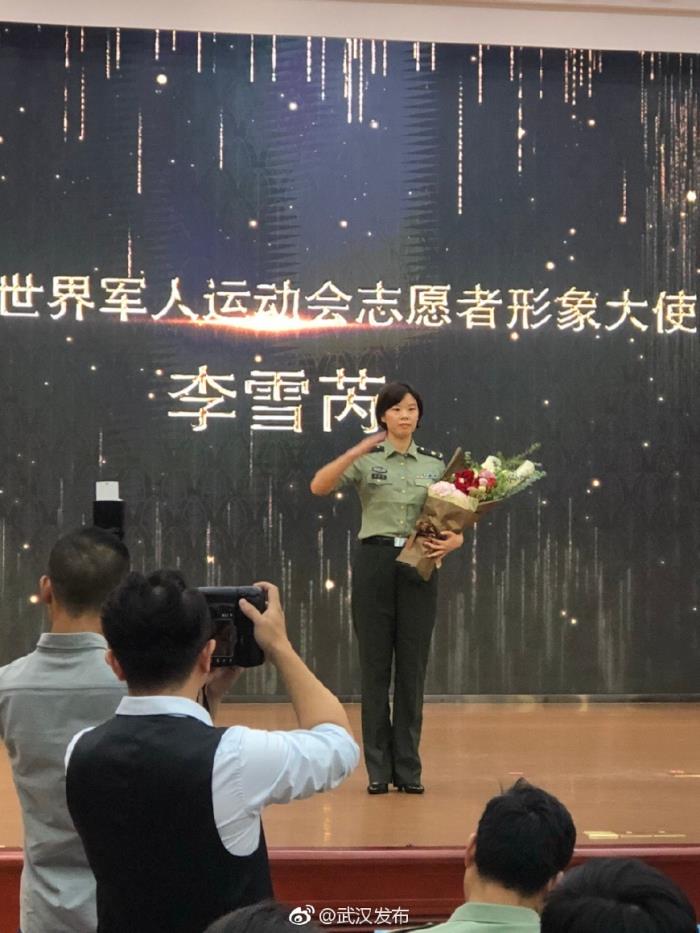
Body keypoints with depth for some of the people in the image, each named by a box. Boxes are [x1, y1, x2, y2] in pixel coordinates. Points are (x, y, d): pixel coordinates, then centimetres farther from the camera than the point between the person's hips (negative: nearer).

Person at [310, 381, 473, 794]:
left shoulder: (435, 463, 9)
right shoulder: (366, 460, 1)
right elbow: (318, 487, -15)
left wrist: (452, 541, -15)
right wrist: (358, 451, -27)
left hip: (419, 565, 2)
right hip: (375, 562, -2)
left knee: (413, 666, 4)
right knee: (375, 665, 1)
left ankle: (409, 768, 12)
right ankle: (378, 769, 9)